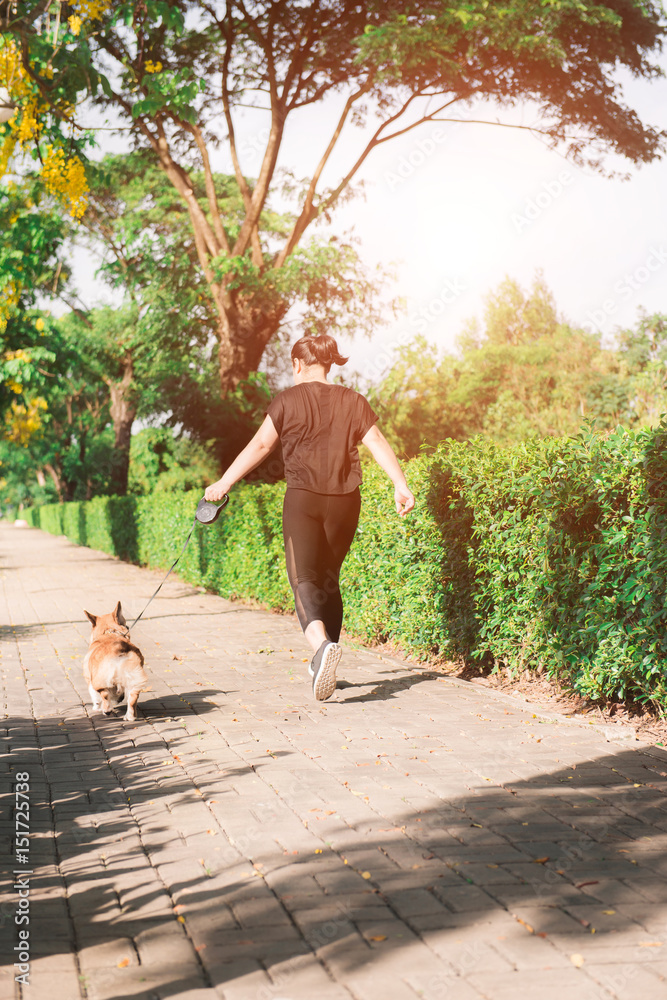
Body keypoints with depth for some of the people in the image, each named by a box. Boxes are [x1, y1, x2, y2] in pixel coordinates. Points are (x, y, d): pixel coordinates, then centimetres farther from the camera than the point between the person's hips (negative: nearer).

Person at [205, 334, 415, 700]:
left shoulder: (289, 399, 0)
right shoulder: (353, 402, 9)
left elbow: (260, 445, -3)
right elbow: (378, 444, -1)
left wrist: (223, 484, 2)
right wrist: (401, 486, -3)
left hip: (303, 498, -4)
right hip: (344, 501, 4)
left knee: (304, 578, -8)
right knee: (329, 579, 17)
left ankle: (322, 642, -36)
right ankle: (323, 663, 23)